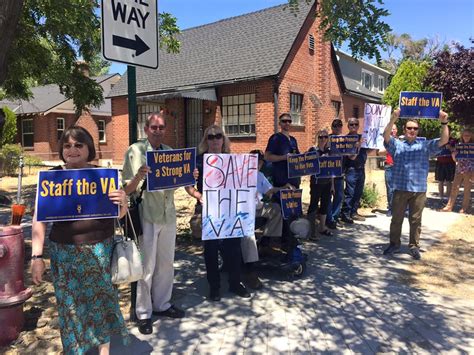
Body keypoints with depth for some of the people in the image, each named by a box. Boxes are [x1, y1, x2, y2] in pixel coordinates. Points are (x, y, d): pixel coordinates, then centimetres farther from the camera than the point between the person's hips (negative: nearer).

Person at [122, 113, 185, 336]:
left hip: (168, 214, 6)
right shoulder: (135, 151, -7)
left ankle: (162, 304, 34)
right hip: (146, 216, -5)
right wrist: (138, 176, -29)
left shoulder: (170, 151, 9)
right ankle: (143, 313, 21)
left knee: (166, 264, 16)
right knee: (146, 267, 4)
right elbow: (126, 189, -9)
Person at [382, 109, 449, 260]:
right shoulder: (397, 145, 5)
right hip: (400, 188, 0)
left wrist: (444, 123, -17)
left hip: (419, 189, 0)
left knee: (415, 220, 8)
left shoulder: (426, 145, 8)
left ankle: (414, 246, 21)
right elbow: (386, 135, -11)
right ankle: (394, 244, 22)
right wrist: (393, 120, -27)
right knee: (396, 218, 9)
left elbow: (444, 140, -3)